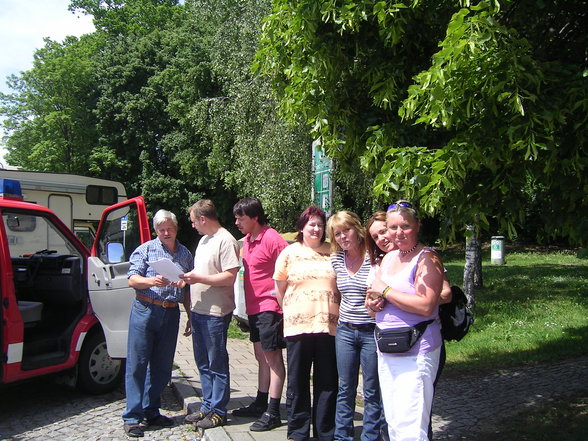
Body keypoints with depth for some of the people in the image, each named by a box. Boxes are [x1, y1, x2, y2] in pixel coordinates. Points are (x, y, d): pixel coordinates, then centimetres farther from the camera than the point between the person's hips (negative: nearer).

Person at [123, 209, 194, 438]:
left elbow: (188, 289, 18)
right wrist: (151, 281, -24)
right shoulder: (145, 249, 3)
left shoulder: (185, 254, 14)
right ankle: (132, 417, 3)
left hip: (171, 314, 4)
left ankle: (151, 412, 21)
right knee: (137, 364, -3)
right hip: (145, 310, -4)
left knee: (162, 366, 9)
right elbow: (132, 279, -5)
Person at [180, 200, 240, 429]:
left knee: (217, 365, 1)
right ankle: (208, 406, 26)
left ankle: (218, 411, 12)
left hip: (216, 313, -9)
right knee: (203, 364, 15)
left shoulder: (225, 240, -13)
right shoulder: (204, 240, 17)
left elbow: (230, 277, -20)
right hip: (198, 312, 9)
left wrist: (198, 278, -18)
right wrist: (192, 314, 20)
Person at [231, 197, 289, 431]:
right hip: (254, 307, 9)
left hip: (270, 306, -9)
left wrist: (281, 295, -18)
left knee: (272, 357, -2)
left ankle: (273, 413, 5)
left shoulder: (272, 239, -16)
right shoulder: (247, 241, 11)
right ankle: (260, 405, 29)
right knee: (262, 357, 17)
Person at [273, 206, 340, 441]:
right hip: (298, 325, -1)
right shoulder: (290, 252, 4)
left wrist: (337, 314, 5)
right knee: (297, 381, 8)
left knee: (327, 382, 8)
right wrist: (290, 313, 6)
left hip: (328, 325, 1)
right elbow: (280, 288, 8)